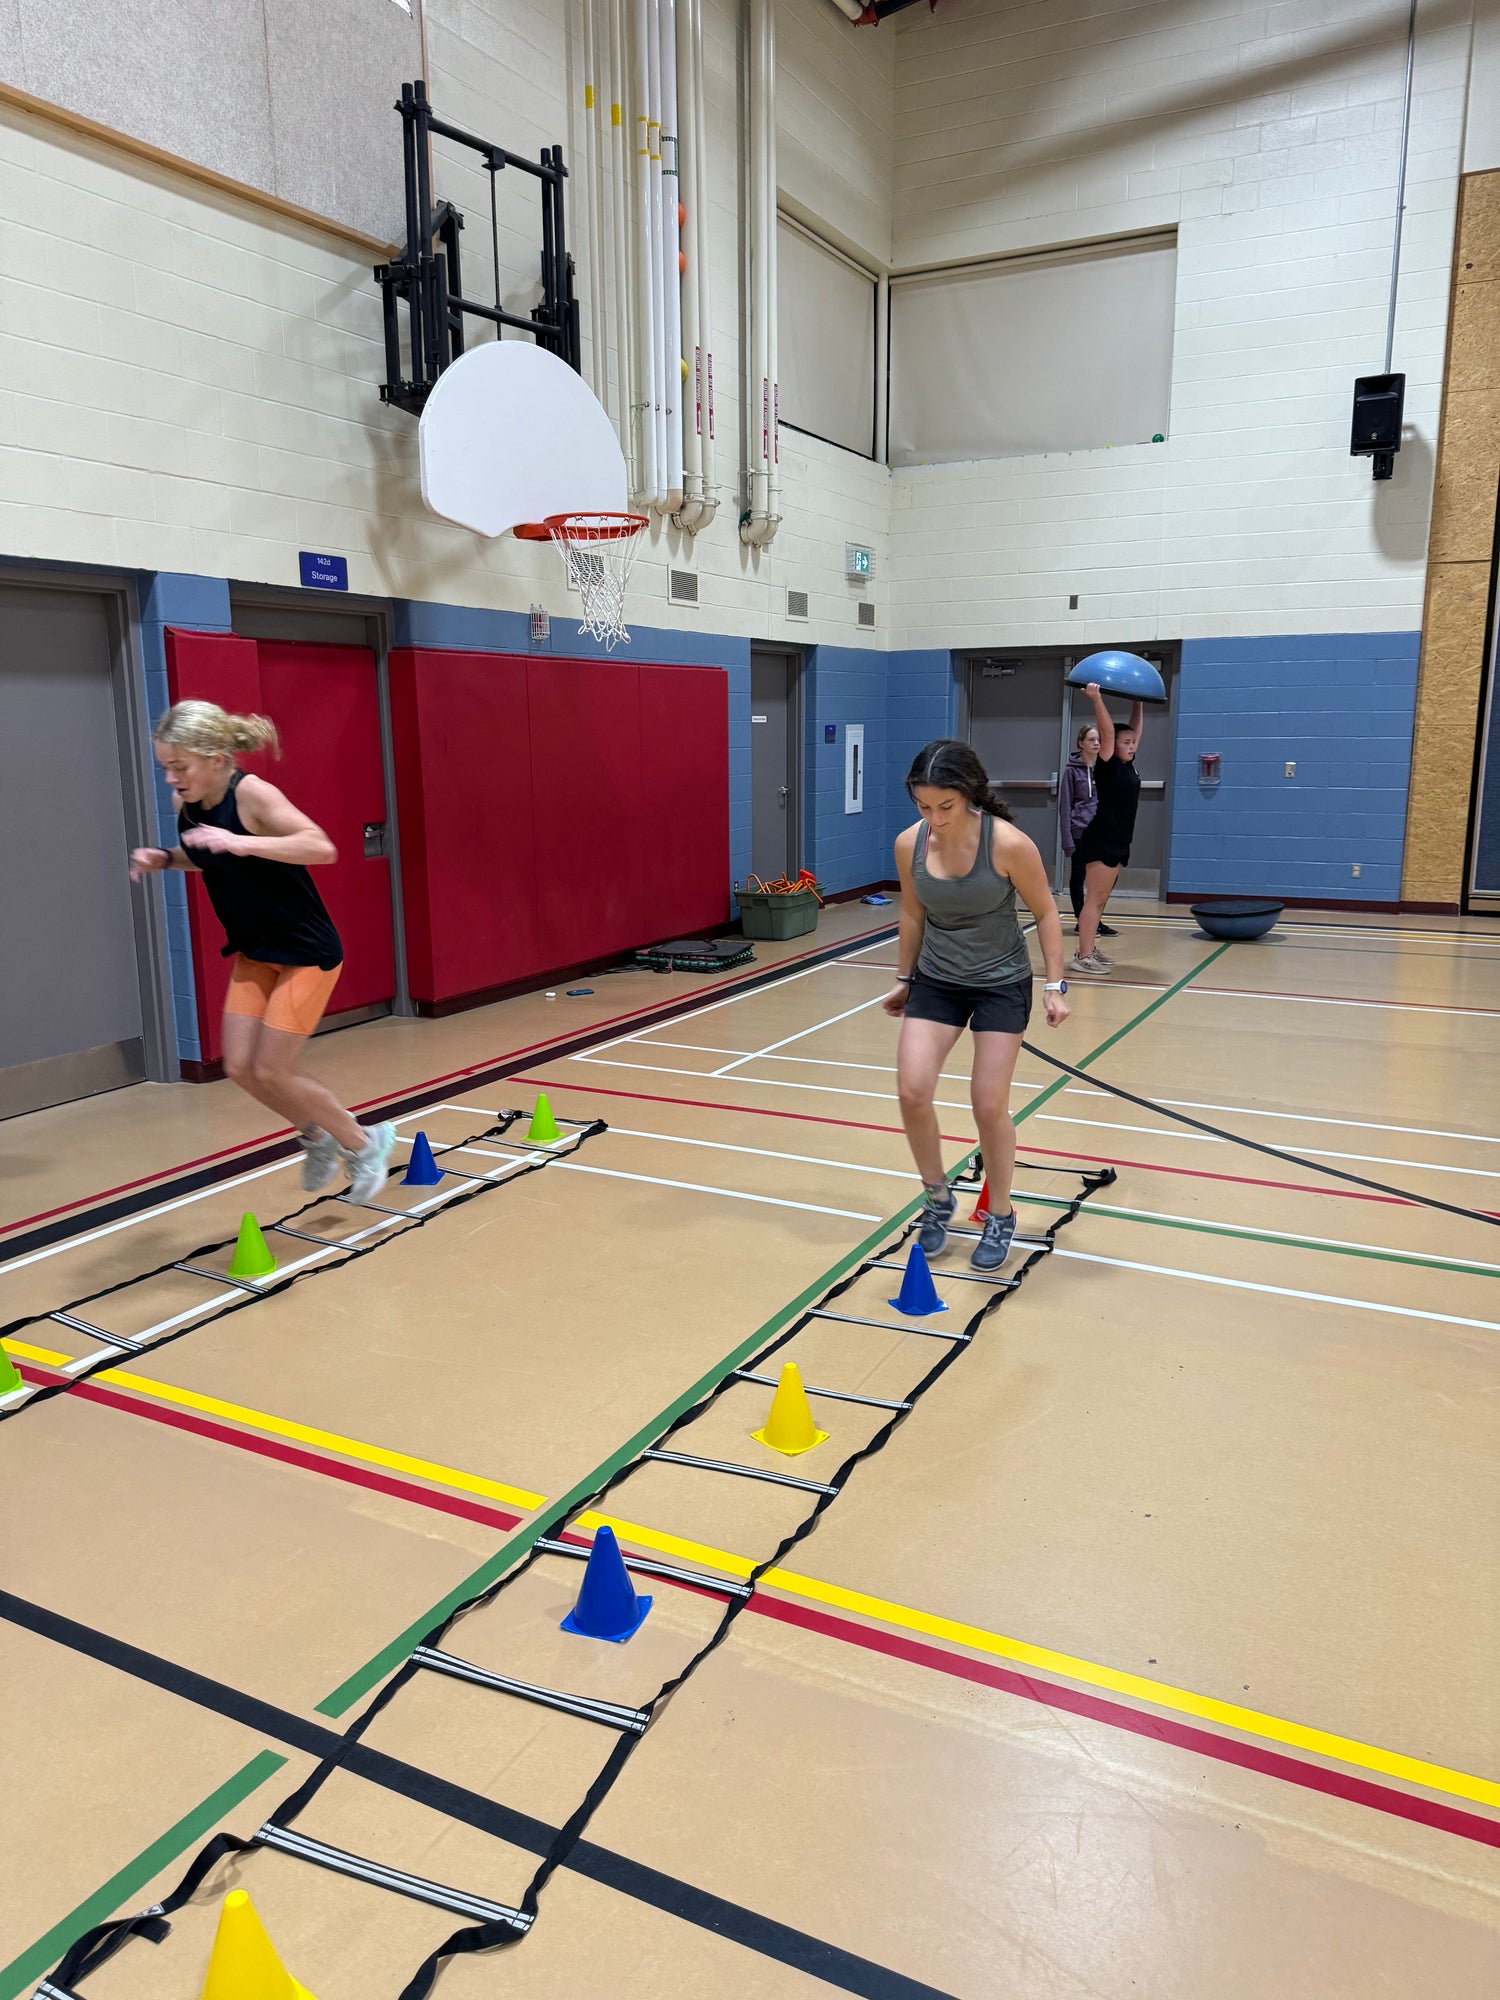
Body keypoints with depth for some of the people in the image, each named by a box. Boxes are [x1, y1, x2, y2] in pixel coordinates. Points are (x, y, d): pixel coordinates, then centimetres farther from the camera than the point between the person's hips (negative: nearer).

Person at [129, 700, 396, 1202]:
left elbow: (321, 847, -35)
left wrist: (241, 842, -43)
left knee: (272, 1072, -5)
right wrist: (164, 859, -1)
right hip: (255, 954, 8)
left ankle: (363, 1142, 17)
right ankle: (318, 1137, 29)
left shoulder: (251, 793, -23)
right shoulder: (189, 803, -2)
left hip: (307, 953, -7)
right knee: (240, 1068, 4)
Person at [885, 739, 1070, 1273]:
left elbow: (1045, 912, -9)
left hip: (1001, 983, -3)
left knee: (989, 1105, -3)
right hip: (936, 981, 3)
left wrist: (1055, 984, -10)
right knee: (912, 1091, -9)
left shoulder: (1008, 844, -23)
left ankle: (1000, 1219, 20)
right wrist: (903, 978, 14)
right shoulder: (909, 844, -12)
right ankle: (938, 1199, 16)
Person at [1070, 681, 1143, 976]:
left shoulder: (1129, 765, 11)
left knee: (1101, 900, 12)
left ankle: (1090, 949, 19)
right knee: (1095, 898, -10)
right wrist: (1096, 699, -26)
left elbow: (1135, 730, 22)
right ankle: (1082, 957, -10)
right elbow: (1108, 732, -21)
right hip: (1101, 841, -9)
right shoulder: (1107, 766, -10)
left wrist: (1138, 702, 23)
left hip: (1119, 843, 9)